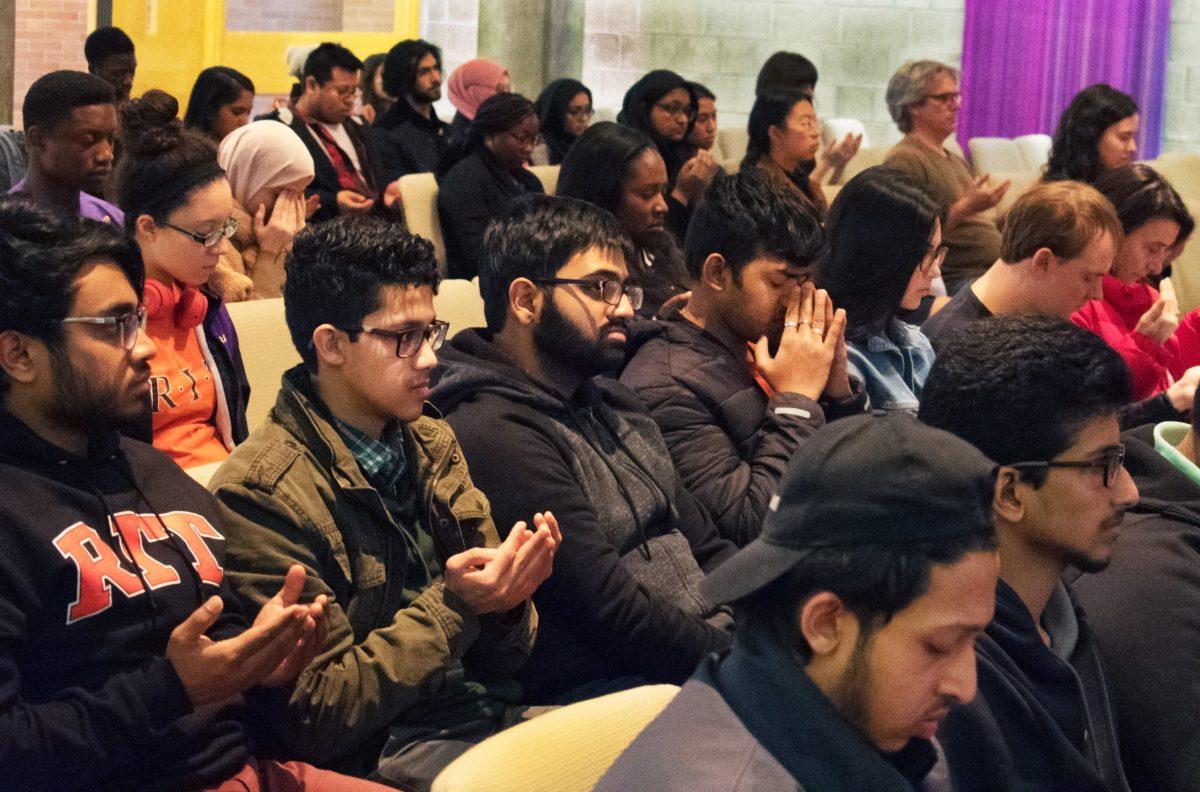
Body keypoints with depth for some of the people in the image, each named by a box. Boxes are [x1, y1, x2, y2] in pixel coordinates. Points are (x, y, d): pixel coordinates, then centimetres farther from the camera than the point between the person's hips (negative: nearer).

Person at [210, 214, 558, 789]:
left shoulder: (433, 445, 10)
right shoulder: (260, 494, -11)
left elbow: (497, 658, 13)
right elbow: (313, 720, -11)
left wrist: (506, 598, -9)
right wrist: (452, 606, -16)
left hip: (491, 713, 7)